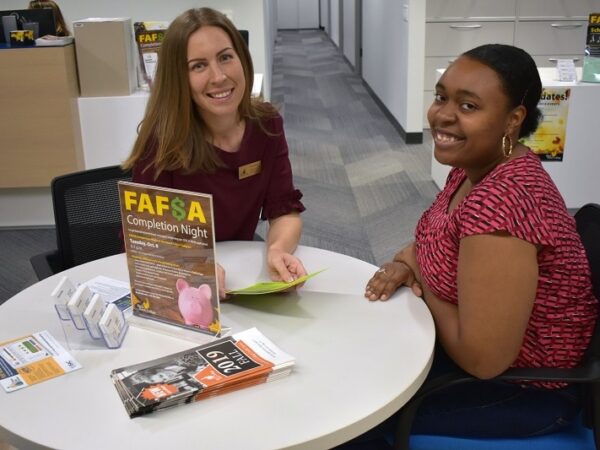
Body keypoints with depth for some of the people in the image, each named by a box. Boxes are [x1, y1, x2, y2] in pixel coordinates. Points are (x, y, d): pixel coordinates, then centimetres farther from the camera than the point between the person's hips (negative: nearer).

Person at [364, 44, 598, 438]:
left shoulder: (498, 201, -33)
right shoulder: (474, 166, -4)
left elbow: (483, 358, -31)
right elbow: (447, 240, 15)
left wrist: (420, 278, -16)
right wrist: (406, 261, -7)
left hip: (524, 388, -8)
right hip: (474, 345, 8)